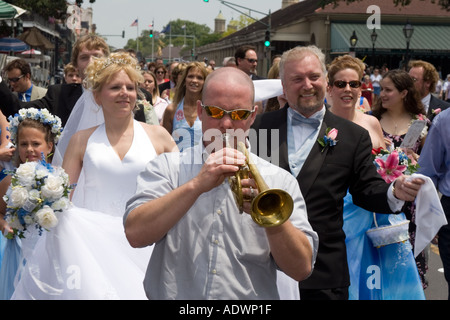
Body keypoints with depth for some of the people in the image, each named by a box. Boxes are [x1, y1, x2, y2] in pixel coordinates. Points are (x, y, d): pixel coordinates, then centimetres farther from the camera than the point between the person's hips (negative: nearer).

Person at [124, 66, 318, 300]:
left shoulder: (279, 181, 7)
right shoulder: (166, 167, 6)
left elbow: (301, 269, -2)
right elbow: (135, 234, -10)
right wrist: (196, 185, -17)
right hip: (173, 294, 0)